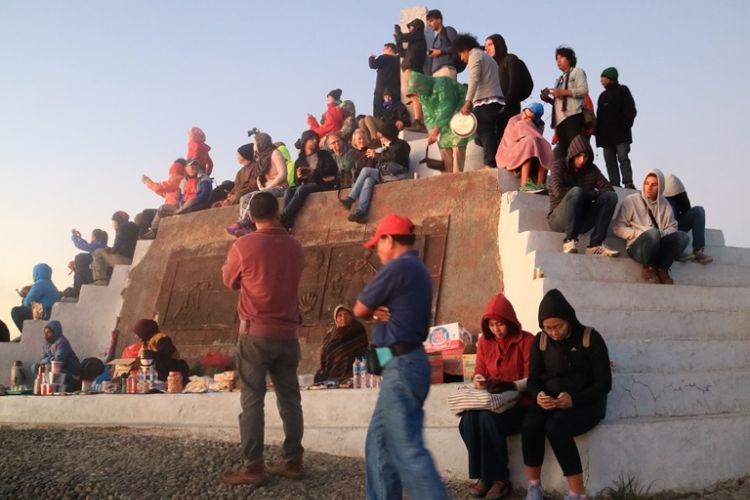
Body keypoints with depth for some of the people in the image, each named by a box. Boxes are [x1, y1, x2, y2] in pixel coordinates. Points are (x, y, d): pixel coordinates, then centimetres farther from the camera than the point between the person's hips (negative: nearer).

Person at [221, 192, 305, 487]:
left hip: (256, 332, -4)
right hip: (288, 332, 4)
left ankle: (253, 467, -1)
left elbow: (230, 282, 7)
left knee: (252, 400, -1)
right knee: (289, 399, 9)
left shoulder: (243, 246, -9)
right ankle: (293, 462, 14)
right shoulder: (295, 247, 4)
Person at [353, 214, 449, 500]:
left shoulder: (397, 267, -13)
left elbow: (359, 310, -6)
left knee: (408, 449, -12)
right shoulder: (418, 270, 17)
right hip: (406, 363, 10)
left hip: (401, 366, -10)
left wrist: (372, 311, 13)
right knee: (379, 443, 15)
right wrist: (377, 312, -2)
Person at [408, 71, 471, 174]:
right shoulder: (423, 96, 6)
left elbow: (446, 108, -25)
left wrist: (436, 129, -24)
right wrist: (432, 132, -12)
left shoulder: (442, 84, -20)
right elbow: (428, 116, 6)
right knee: (444, 146, 2)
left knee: (458, 146, -16)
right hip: (446, 123, 8)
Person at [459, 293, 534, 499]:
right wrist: (479, 380, -13)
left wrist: (510, 386, -28)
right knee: (469, 417, -29)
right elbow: (479, 370, 13)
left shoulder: (526, 341, -5)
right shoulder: (485, 341, 11)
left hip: (518, 402, -5)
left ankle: (499, 478, -19)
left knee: (488, 418, -35)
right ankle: (483, 475, -17)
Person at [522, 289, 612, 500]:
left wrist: (574, 399, -26)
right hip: (551, 403, 4)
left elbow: (604, 382, -10)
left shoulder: (590, 338, -9)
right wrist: (538, 395, -18)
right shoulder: (540, 341, 4)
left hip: (586, 403, -4)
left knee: (555, 426, -34)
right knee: (530, 423, -29)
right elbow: (533, 378, 7)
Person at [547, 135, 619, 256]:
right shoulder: (559, 164, -2)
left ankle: (595, 245, -25)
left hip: (581, 221, 5)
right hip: (559, 219, -5)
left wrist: (584, 194, -14)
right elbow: (558, 191, -20)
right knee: (576, 191, -31)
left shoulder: (591, 169, 11)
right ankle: (570, 241, -31)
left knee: (611, 196, -15)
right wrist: (592, 193, -13)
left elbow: (609, 189, 1)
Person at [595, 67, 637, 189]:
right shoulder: (603, 96, 24)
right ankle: (614, 185, -2)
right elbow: (599, 116, 20)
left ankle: (628, 183, -19)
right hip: (606, 135, 6)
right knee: (610, 162, 0)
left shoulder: (622, 91, 6)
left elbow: (631, 110, -3)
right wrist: (598, 132, 7)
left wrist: (625, 126, -15)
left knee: (623, 158, -14)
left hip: (620, 133, -6)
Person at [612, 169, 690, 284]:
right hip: (637, 246, -4)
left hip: (659, 247, 4)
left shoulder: (664, 204, 14)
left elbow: (672, 227, 8)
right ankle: (648, 269, -15)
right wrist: (640, 233, -15)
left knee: (683, 236, -23)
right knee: (653, 232, -37)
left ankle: (662, 269, -12)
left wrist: (662, 234, -15)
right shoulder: (631, 200, 2)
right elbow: (618, 227, -3)